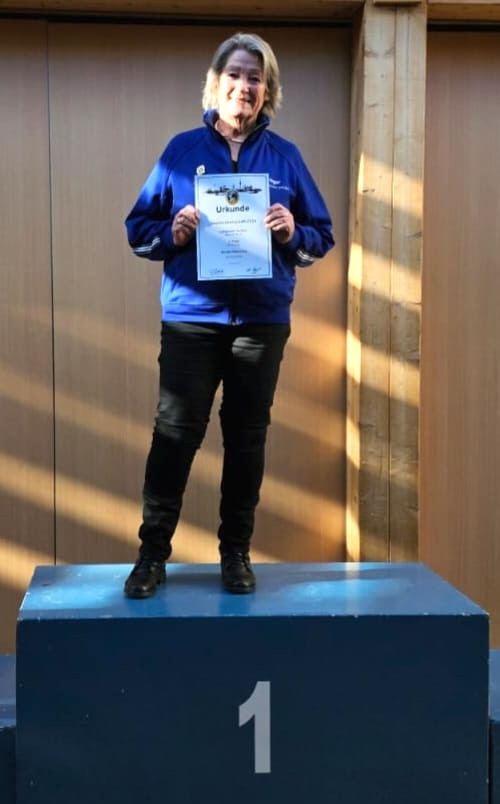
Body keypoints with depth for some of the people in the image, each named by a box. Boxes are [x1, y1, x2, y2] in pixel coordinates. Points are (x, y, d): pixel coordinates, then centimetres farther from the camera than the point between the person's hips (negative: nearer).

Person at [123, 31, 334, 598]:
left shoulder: (285, 156, 8)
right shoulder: (182, 149, 5)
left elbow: (323, 236, 10)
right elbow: (138, 230, 7)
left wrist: (292, 232, -10)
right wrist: (174, 231, -13)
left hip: (262, 320, 1)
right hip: (190, 317, -1)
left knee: (247, 435, 7)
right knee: (175, 431, -3)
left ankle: (236, 552, 19)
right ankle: (152, 552, 9)